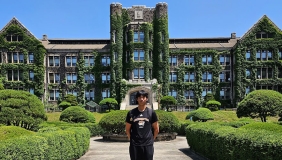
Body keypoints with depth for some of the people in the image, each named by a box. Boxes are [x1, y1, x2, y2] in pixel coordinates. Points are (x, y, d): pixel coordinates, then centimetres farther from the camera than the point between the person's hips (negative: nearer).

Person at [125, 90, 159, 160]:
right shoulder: (131, 113, 1)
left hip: (148, 145, 0)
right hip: (134, 145, 0)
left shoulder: (151, 112, 1)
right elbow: (127, 129, 10)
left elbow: (156, 129, 8)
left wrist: (151, 139, 6)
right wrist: (131, 139, 6)